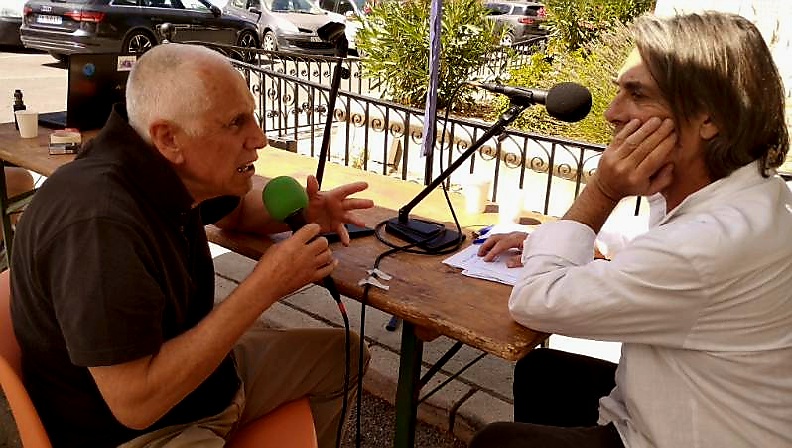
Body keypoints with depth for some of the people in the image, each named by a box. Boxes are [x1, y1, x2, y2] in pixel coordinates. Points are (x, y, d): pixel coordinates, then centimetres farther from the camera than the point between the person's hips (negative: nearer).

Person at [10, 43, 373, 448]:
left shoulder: (170, 171, -7)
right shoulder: (99, 225, -32)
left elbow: (237, 205, 16)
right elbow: (135, 404, -31)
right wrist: (262, 288, -30)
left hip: (201, 371, 9)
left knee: (343, 354, 16)